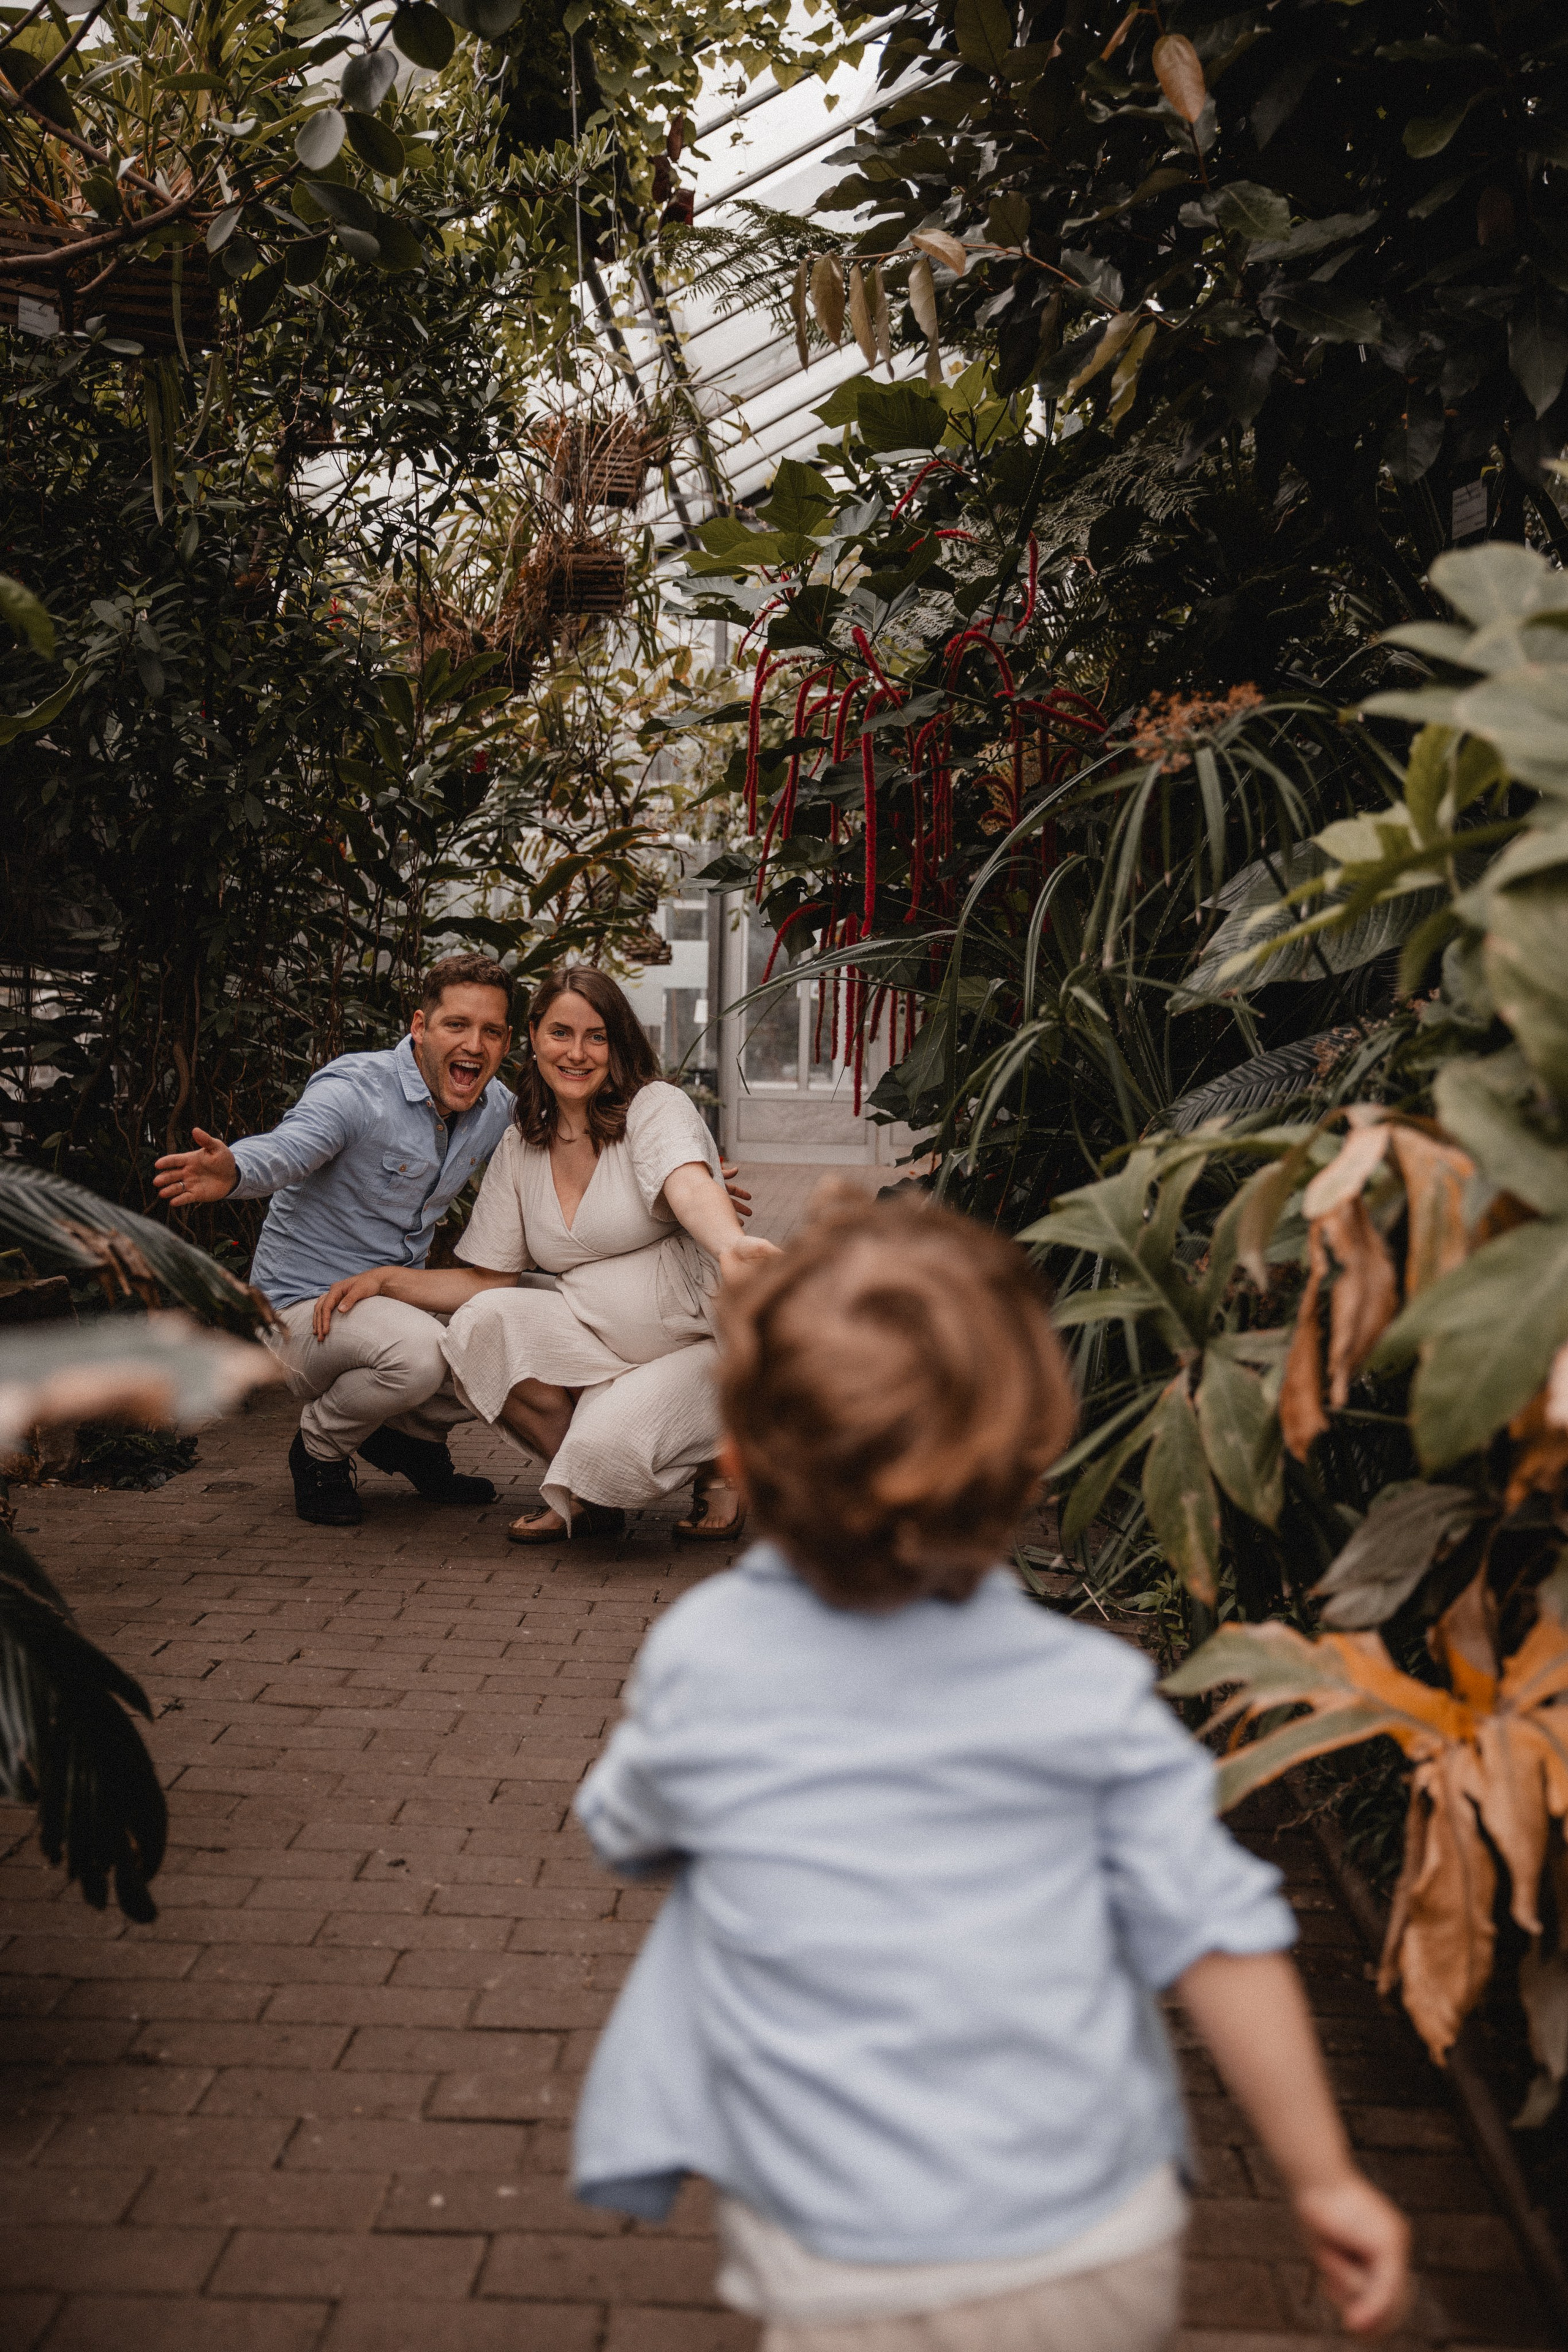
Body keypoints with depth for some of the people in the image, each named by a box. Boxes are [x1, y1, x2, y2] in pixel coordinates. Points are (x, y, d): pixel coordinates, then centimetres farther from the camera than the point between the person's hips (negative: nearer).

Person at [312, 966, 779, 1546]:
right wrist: (386, 1279, 0)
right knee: (483, 1324, -22)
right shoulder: (520, 1146, 9)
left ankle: (716, 1460, 5)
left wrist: (731, 1247, -54)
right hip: (594, 1344, 5)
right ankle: (584, 1493, -1)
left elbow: (690, 1187, -31)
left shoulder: (657, 1108, -8)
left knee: (608, 1445, -32)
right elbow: (492, 1279, 13)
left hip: (701, 1345, -5)